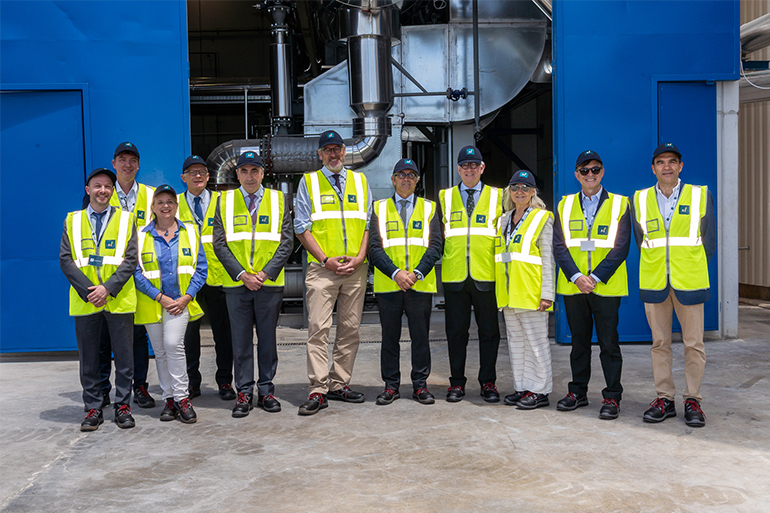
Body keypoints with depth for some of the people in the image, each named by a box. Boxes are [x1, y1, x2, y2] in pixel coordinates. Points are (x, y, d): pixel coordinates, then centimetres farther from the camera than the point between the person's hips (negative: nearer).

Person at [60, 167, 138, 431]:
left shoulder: (125, 219, 7)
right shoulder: (72, 221, 10)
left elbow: (130, 259, -1)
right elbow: (65, 260, 3)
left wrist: (108, 288, -13)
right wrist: (88, 291, -9)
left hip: (119, 300, -1)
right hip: (85, 301, 1)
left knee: (124, 356, 3)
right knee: (88, 358, 6)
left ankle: (122, 406, 14)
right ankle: (93, 408, 16)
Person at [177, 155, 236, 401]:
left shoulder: (222, 201, 8)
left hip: (218, 276, 0)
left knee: (222, 330, 4)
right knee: (188, 330, 5)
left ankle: (224, 381, 14)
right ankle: (191, 382, 17)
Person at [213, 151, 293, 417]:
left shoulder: (278, 200, 7)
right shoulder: (225, 201, 7)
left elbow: (286, 242, 2)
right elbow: (219, 244, 2)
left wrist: (266, 273, -9)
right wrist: (241, 274, -9)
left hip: (269, 283, 0)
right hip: (236, 284, 0)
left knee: (268, 338, 6)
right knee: (240, 340, 3)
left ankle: (266, 391, 15)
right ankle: (244, 393, 11)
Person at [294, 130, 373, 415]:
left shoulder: (360, 182, 15)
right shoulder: (309, 182, 7)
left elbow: (369, 223, 11)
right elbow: (301, 228, 1)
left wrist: (358, 257, -4)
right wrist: (325, 260, -9)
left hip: (356, 268, 3)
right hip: (322, 268, -3)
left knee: (350, 329, 5)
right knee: (318, 329, -8)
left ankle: (339, 385, 15)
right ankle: (318, 392, -6)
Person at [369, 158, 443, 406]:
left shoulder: (429, 208, 11)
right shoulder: (379, 208, 9)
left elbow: (435, 245, 3)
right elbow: (374, 247, 1)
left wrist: (416, 273, -11)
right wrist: (395, 273, -12)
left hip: (421, 284, 0)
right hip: (388, 284, 0)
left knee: (421, 336, 3)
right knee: (390, 336, 5)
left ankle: (420, 385, 13)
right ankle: (391, 385, 14)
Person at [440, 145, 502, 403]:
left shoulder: (497, 196, 9)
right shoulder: (445, 197, 12)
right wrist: (439, 258, 3)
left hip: (486, 275, -1)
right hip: (454, 275, 1)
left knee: (489, 331, 4)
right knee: (456, 331, 5)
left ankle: (488, 382, 15)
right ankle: (456, 383, 15)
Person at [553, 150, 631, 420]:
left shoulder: (619, 204, 2)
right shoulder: (565, 205, 10)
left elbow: (621, 247, -5)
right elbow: (559, 246, 3)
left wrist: (595, 277, -14)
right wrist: (576, 276, -11)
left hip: (606, 286, -2)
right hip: (572, 286, 3)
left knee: (609, 343, 1)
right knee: (579, 341, 12)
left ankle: (612, 397, 9)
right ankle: (578, 392, 23)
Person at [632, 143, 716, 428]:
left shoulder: (701, 195, 4)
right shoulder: (640, 199, 8)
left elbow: (709, 240, 7)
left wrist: (693, 269, 4)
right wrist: (656, 268, 6)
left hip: (689, 282, -2)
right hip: (653, 283, 2)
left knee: (693, 343, 1)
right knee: (660, 343, 7)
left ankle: (693, 400, 11)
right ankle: (664, 398, 15)